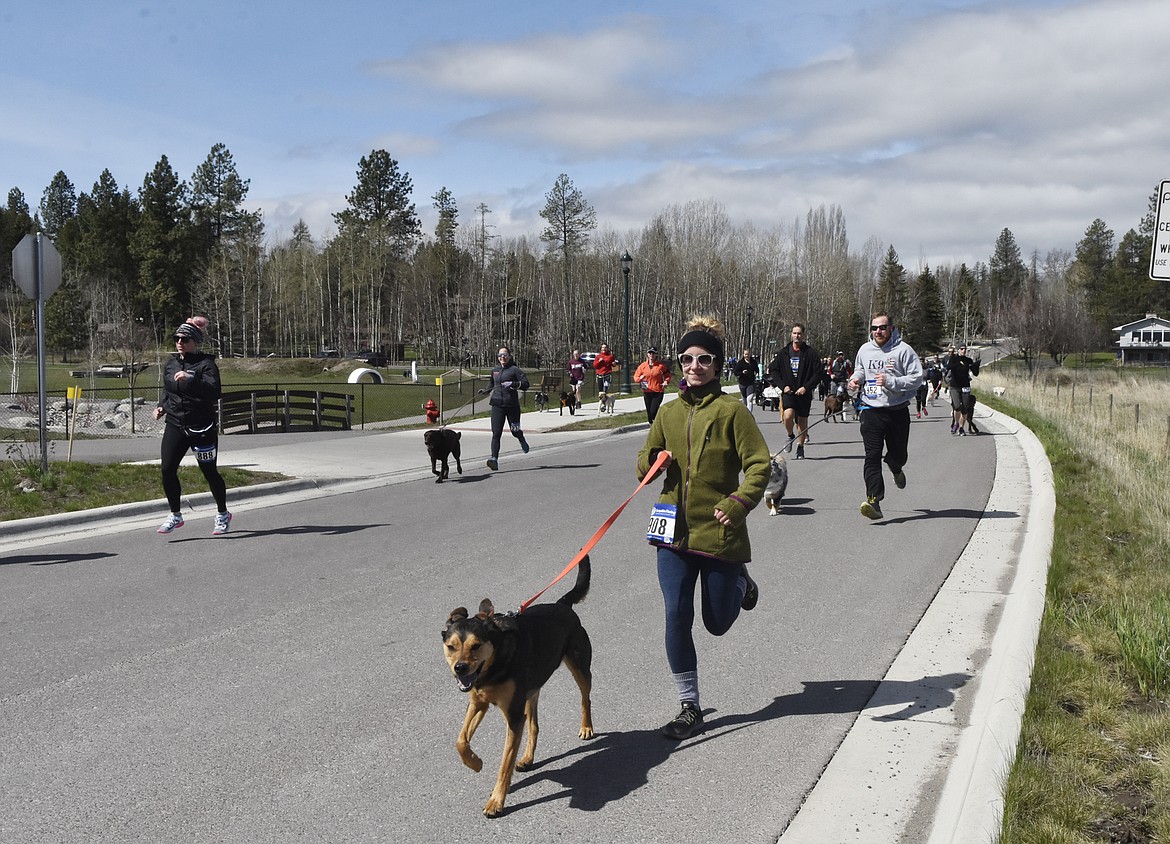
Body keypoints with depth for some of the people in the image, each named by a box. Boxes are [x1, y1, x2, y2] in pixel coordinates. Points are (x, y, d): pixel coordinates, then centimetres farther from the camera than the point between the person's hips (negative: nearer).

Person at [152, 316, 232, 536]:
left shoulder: (206, 364, -10)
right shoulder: (171, 363, 9)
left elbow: (214, 392, -25)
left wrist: (191, 379, -37)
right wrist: (161, 406, 6)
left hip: (201, 427, -5)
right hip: (174, 425, 5)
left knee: (210, 472, 5)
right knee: (167, 469, -7)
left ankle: (223, 514, 25)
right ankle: (176, 515, 9)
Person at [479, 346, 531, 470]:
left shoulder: (515, 370, -3)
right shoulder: (495, 370, 14)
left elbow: (525, 384, -10)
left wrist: (513, 384, -23)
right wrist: (486, 390, 18)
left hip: (512, 405, -3)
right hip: (497, 404, 3)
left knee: (515, 431, 10)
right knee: (496, 433, -9)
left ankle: (522, 441, 47)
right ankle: (494, 459, -14)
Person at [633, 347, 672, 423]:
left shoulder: (661, 365, -2)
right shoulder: (643, 365, 3)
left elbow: (667, 375, 11)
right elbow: (636, 376, 9)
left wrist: (666, 381, -9)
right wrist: (640, 378, -14)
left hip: (658, 392, -3)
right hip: (647, 392, 3)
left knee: (653, 412, -16)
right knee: (649, 412, 9)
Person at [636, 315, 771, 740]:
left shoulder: (731, 410, -7)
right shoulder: (669, 411, 8)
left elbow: (760, 465, -10)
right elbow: (646, 461, 17)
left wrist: (739, 503, -24)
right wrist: (653, 462, -7)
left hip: (719, 530, -4)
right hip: (674, 530, 4)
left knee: (717, 622, 9)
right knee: (677, 616, -3)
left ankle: (740, 582, 43)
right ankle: (690, 707, 10)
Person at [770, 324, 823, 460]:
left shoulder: (811, 353, -1)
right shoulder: (784, 353, 5)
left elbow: (818, 373, -2)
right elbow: (773, 370, 11)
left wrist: (806, 387, -13)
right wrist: (783, 386, -2)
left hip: (804, 392, 0)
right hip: (788, 392, 0)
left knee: (802, 421, 6)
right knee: (788, 415, -22)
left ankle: (800, 447, 24)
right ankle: (790, 436, 6)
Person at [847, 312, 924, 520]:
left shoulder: (903, 350, -6)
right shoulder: (865, 350, 8)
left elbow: (917, 378, -10)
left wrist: (891, 382, -21)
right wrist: (855, 379, 3)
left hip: (898, 411, -2)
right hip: (871, 411, 2)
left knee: (898, 454, 14)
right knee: (872, 456, -11)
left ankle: (896, 468, 53)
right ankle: (874, 501, -17)